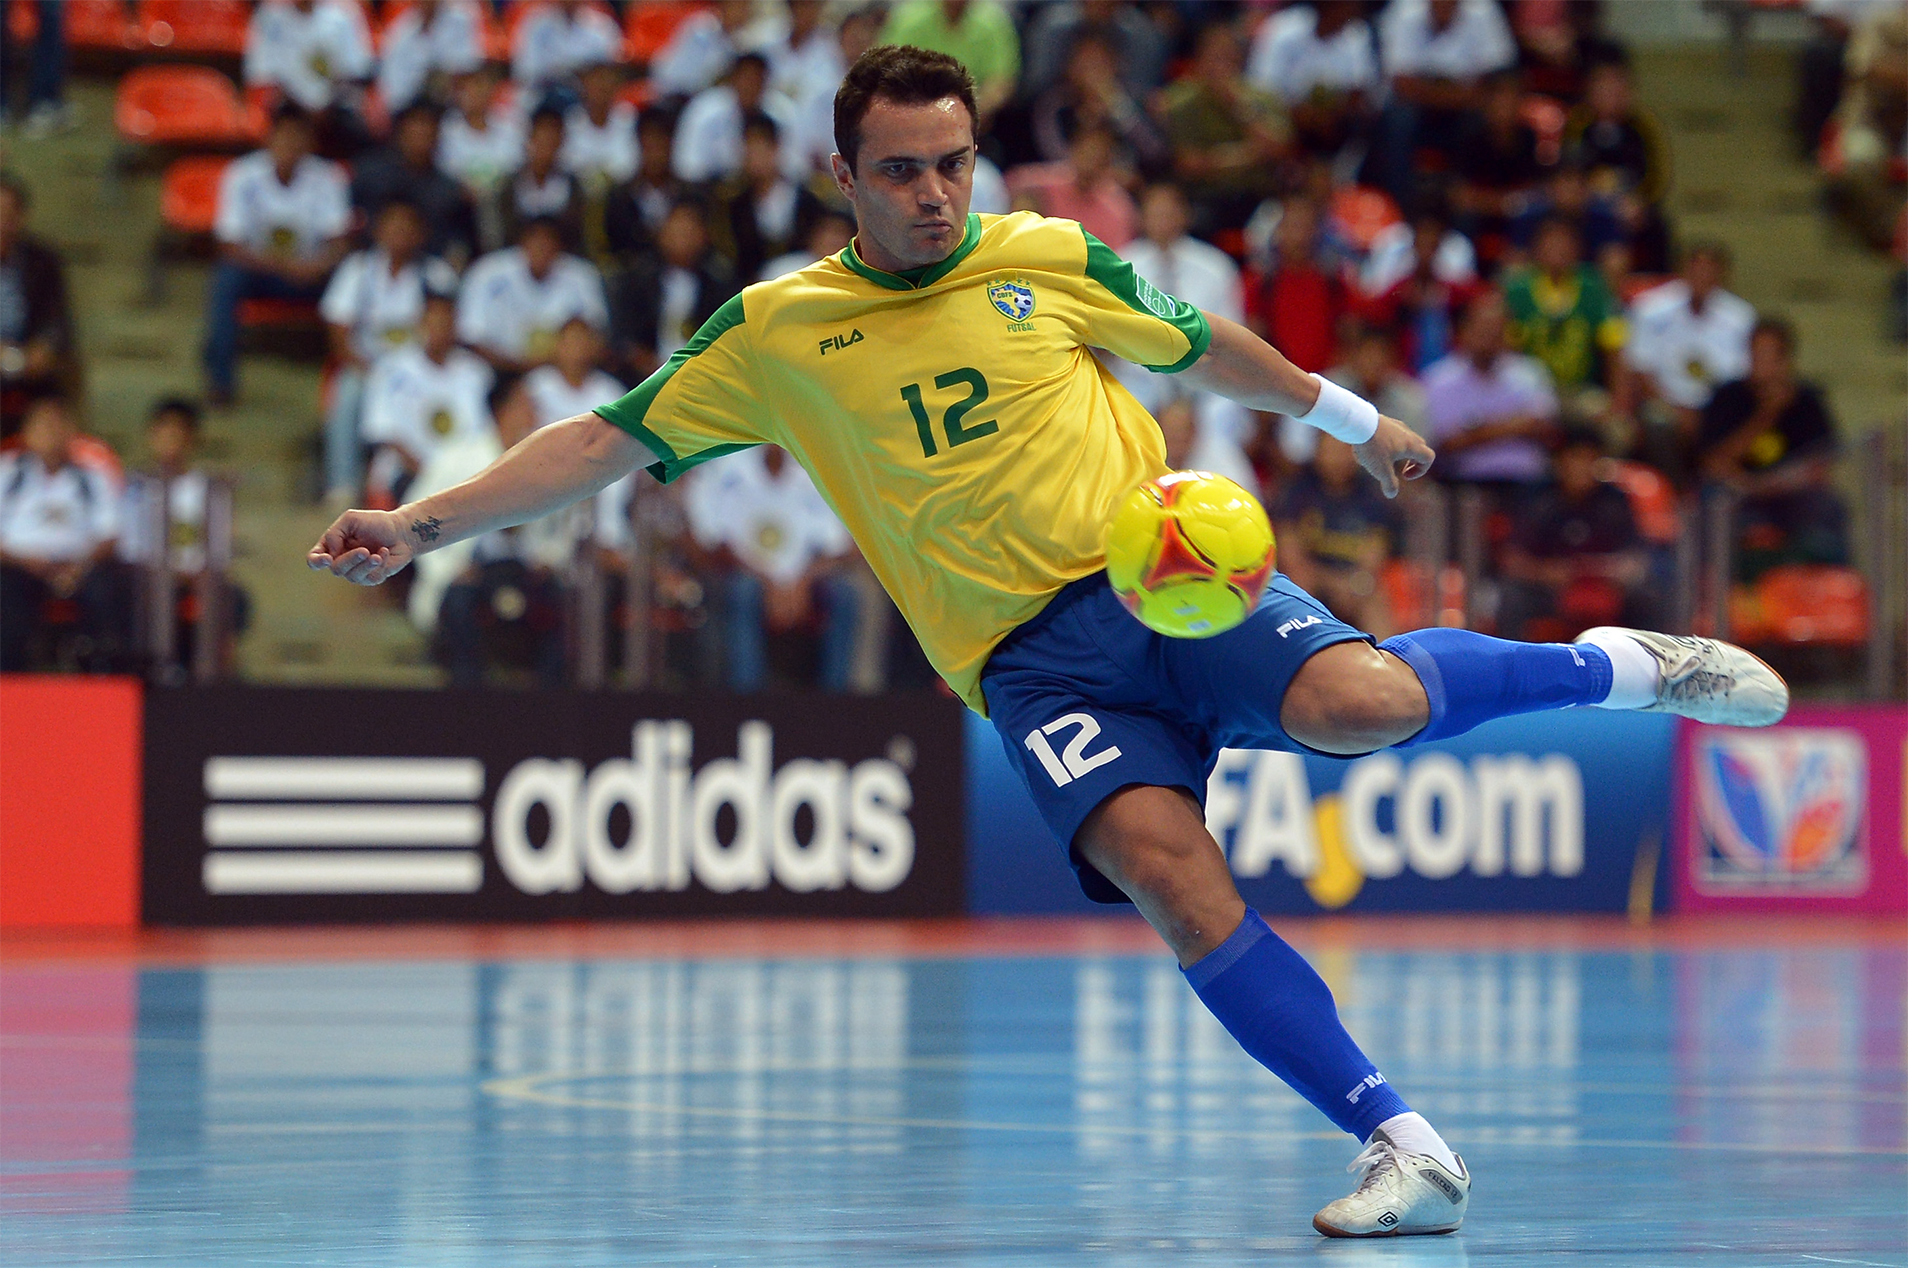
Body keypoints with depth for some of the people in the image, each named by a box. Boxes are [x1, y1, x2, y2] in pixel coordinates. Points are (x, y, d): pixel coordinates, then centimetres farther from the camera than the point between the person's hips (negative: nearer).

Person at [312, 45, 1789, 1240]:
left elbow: (1202, 346, 25)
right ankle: (1406, 1151, -23)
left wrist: (1356, 420, 34)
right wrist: (420, 523, -1)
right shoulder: (778, 331, 6)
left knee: (1354, 703, -31)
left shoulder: (1049, 260, 9)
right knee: (1167, 871, -27)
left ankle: (1615, 666, -2)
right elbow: (607, 441, 7)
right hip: (1028, 654, 0)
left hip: (1167, 570, 0)